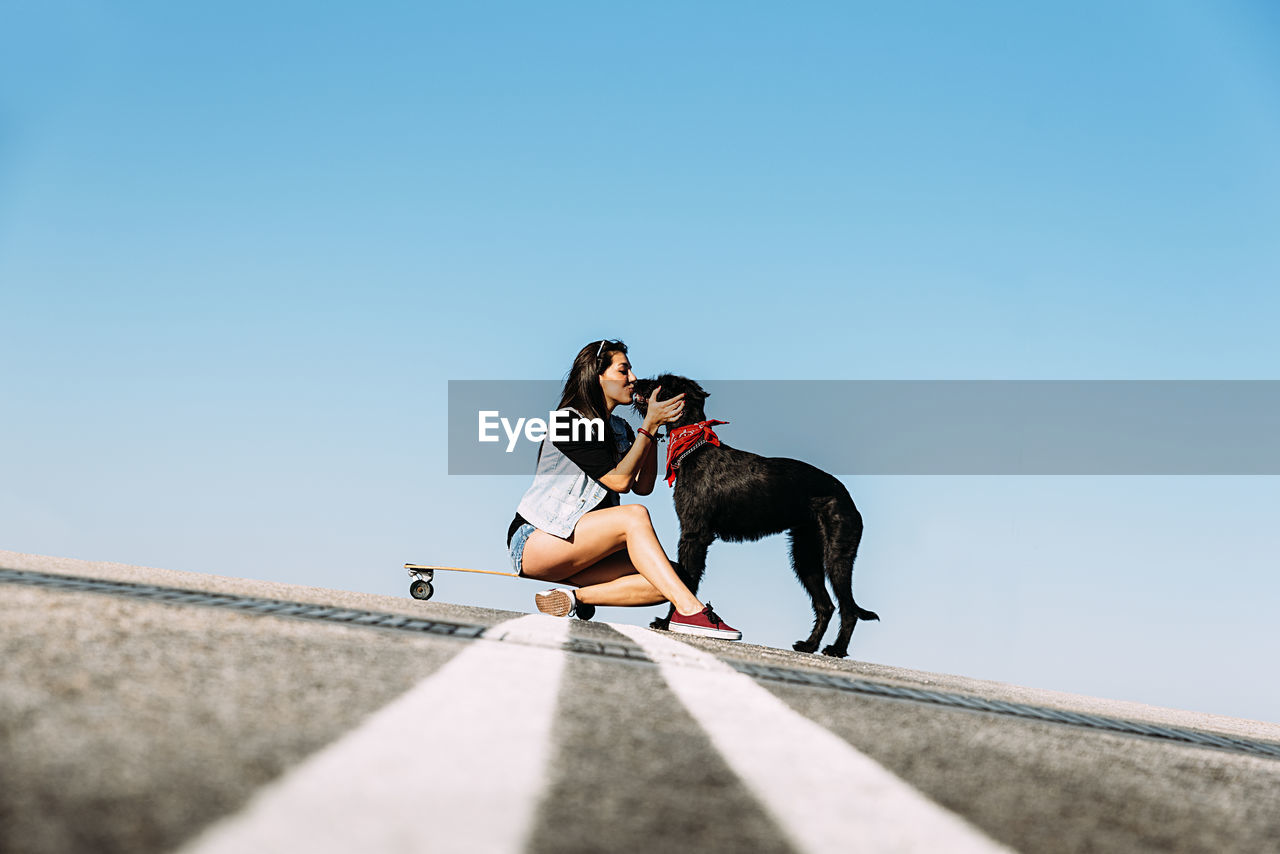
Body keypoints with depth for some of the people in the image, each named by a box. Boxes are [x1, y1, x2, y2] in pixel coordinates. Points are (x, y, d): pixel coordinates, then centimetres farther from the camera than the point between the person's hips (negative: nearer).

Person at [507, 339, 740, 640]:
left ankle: (574, 597, -21)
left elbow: (642, 486, 3)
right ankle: (690, 610, -37)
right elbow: (618, 480, -17)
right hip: (534, 542, -8)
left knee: (668, 575, -16)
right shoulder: (569, 422, -11)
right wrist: (649, 425, -14)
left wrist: (654, 427, -2)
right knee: (635, 515, -31)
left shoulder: (620, 429, 15)